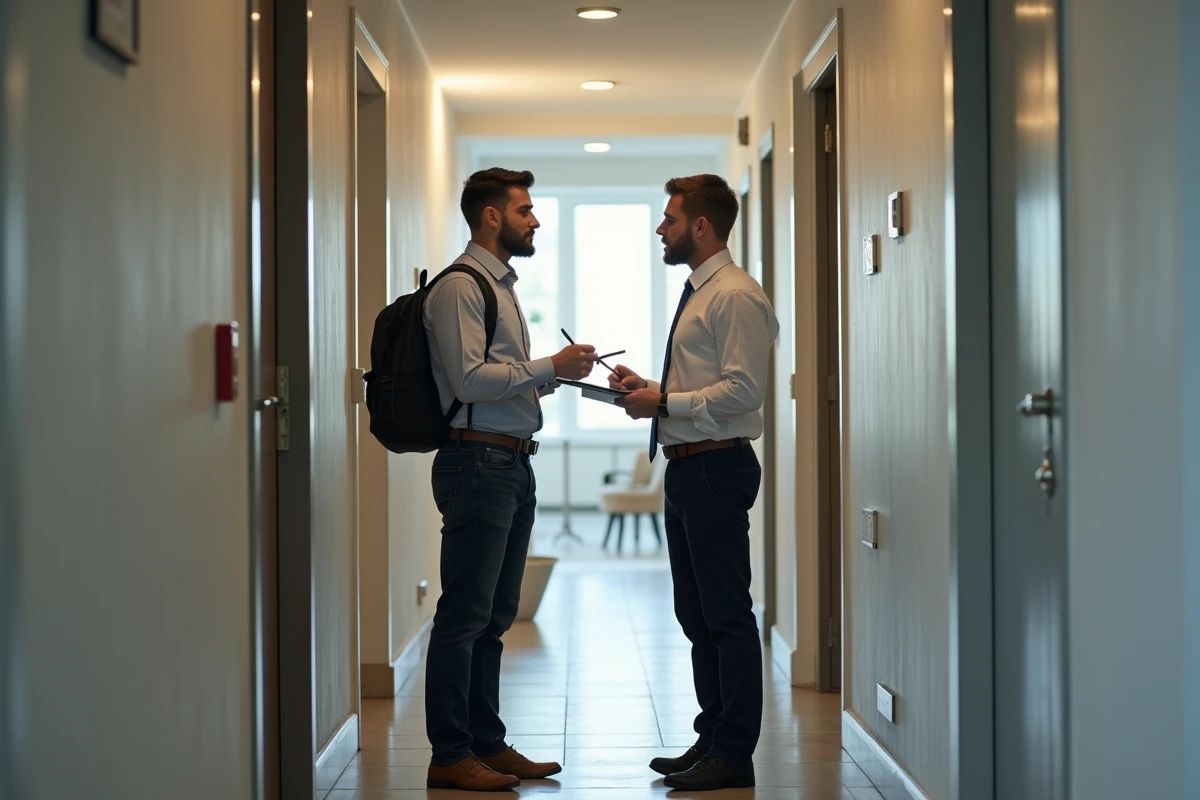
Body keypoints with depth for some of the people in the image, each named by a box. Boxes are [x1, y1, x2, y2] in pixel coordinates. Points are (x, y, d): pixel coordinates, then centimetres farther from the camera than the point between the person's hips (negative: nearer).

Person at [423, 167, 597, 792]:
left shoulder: (502, 285, 21)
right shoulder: (459, 287, -10)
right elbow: (470, 380, -19)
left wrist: (558, 374, 9)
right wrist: (550, 368, -15)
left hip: (514, 465, 10)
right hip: (479, 462, -10)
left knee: (494, 617, 13)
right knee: (464, 616, -5)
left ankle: (488, 745, 20)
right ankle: (450, 757, 0)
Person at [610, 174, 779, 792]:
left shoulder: (736, 296, -13)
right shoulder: (698, 294, 19)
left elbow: (742, 391, -21)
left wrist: (664, 403, -17)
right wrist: (648, 388, 11)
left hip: (717, 469, -11)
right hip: (686, 466, 11)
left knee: (726, 614, -5)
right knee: (696, 613, 15)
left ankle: (733, 756, 0)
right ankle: (712, 739, 23)